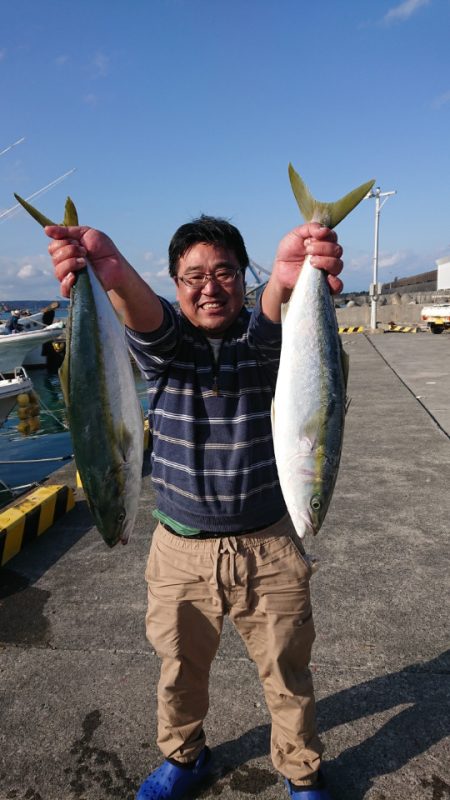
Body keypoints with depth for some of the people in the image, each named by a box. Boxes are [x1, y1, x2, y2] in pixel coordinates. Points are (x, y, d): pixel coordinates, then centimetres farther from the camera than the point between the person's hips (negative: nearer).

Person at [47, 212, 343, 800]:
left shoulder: (261, 334, -7)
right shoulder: (164, 340, -7)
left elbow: (273, 311, -32)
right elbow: (142, 312, -31)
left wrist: (287, 278, -57)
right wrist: (114, 273, -56)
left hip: (268, 545, 0)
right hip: (181, 549, 1)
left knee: (288, 672, 16)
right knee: (180, 668, 20)